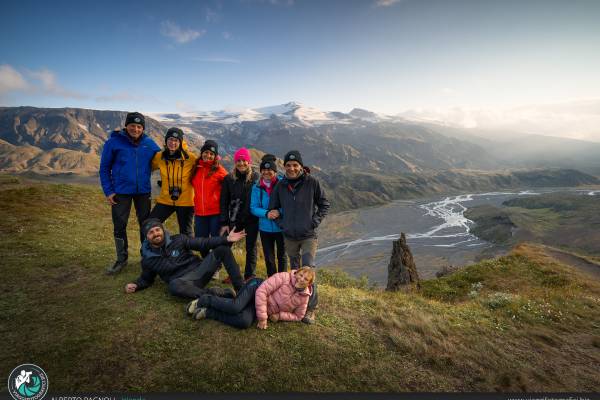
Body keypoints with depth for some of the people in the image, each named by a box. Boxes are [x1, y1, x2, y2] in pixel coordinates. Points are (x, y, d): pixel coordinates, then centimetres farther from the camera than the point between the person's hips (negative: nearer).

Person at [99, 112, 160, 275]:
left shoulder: (149, 143, -1)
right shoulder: (114, 142, -6)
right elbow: (104, 168, -2)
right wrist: (108, 191, -7)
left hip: (143, 191, 2)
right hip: (121, 192, -1)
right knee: (119, 226, 7)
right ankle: (121, 259, 24)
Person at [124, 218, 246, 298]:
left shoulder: (178, 240, 4)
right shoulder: (148, 260, 7)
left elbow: (203, 243, -2)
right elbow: (146, 279, 23)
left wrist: (226, 239, -13)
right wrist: (135, 285, -1)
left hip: (199, 270, 2)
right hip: (184, 281, -2)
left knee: (223, 249, -17)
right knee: (174, 285, -40)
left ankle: (240, 288, -17)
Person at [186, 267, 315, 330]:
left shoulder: (304, 298, -2)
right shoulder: (284, 277, -17)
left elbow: (298, 316, 9)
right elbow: (262, 291, -21)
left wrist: (279, 315, -9)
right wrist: (262, 317, -22)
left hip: (266, 310, 4)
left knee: (245, 322, -28)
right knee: (235, 307, -34)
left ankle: (209, 313, -10)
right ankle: (205, 300, -4)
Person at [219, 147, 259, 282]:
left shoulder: (256, 178, -3)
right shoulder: (229, 179, 0)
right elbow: (224, 202, 1)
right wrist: (224, 223, -3)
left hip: (252, 219, -1)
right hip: (234, 219, 2)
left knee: (251, 247, 8)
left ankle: (249, 276, 22)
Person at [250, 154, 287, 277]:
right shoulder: (257, 187, -1)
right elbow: (253, 208, -4)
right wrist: (266, 213, -21)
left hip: (281, 227, -3)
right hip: (265, 228, 3)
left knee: (282, 256, 15)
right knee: (268, 258, 15)